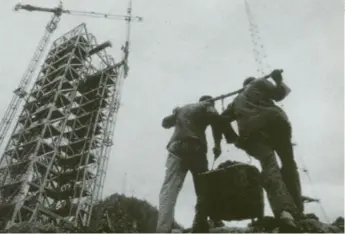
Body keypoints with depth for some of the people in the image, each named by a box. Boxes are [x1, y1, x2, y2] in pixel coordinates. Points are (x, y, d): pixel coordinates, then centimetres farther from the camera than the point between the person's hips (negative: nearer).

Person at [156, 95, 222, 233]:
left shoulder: (182, 109, 30)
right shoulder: (206, 106, 17)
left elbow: (165, 123, 38)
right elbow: (215, 117, -6)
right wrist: (217, 144, -2)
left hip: (177, 149, 3)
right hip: (196, 150, -2)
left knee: (169, 191, -13)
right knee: (203, 192, 10)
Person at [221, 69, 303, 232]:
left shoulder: (237, 100, 36)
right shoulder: (259, 83, 25)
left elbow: (223, 119, 26)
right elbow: (278, 94, 12)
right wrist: (279, 81, 30)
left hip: (250, 131, 2)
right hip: (273, 120, -2)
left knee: (269, 165, -14)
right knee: (288, 163, 9)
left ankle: (284, 209, -38)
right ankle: (297, 210, 0)